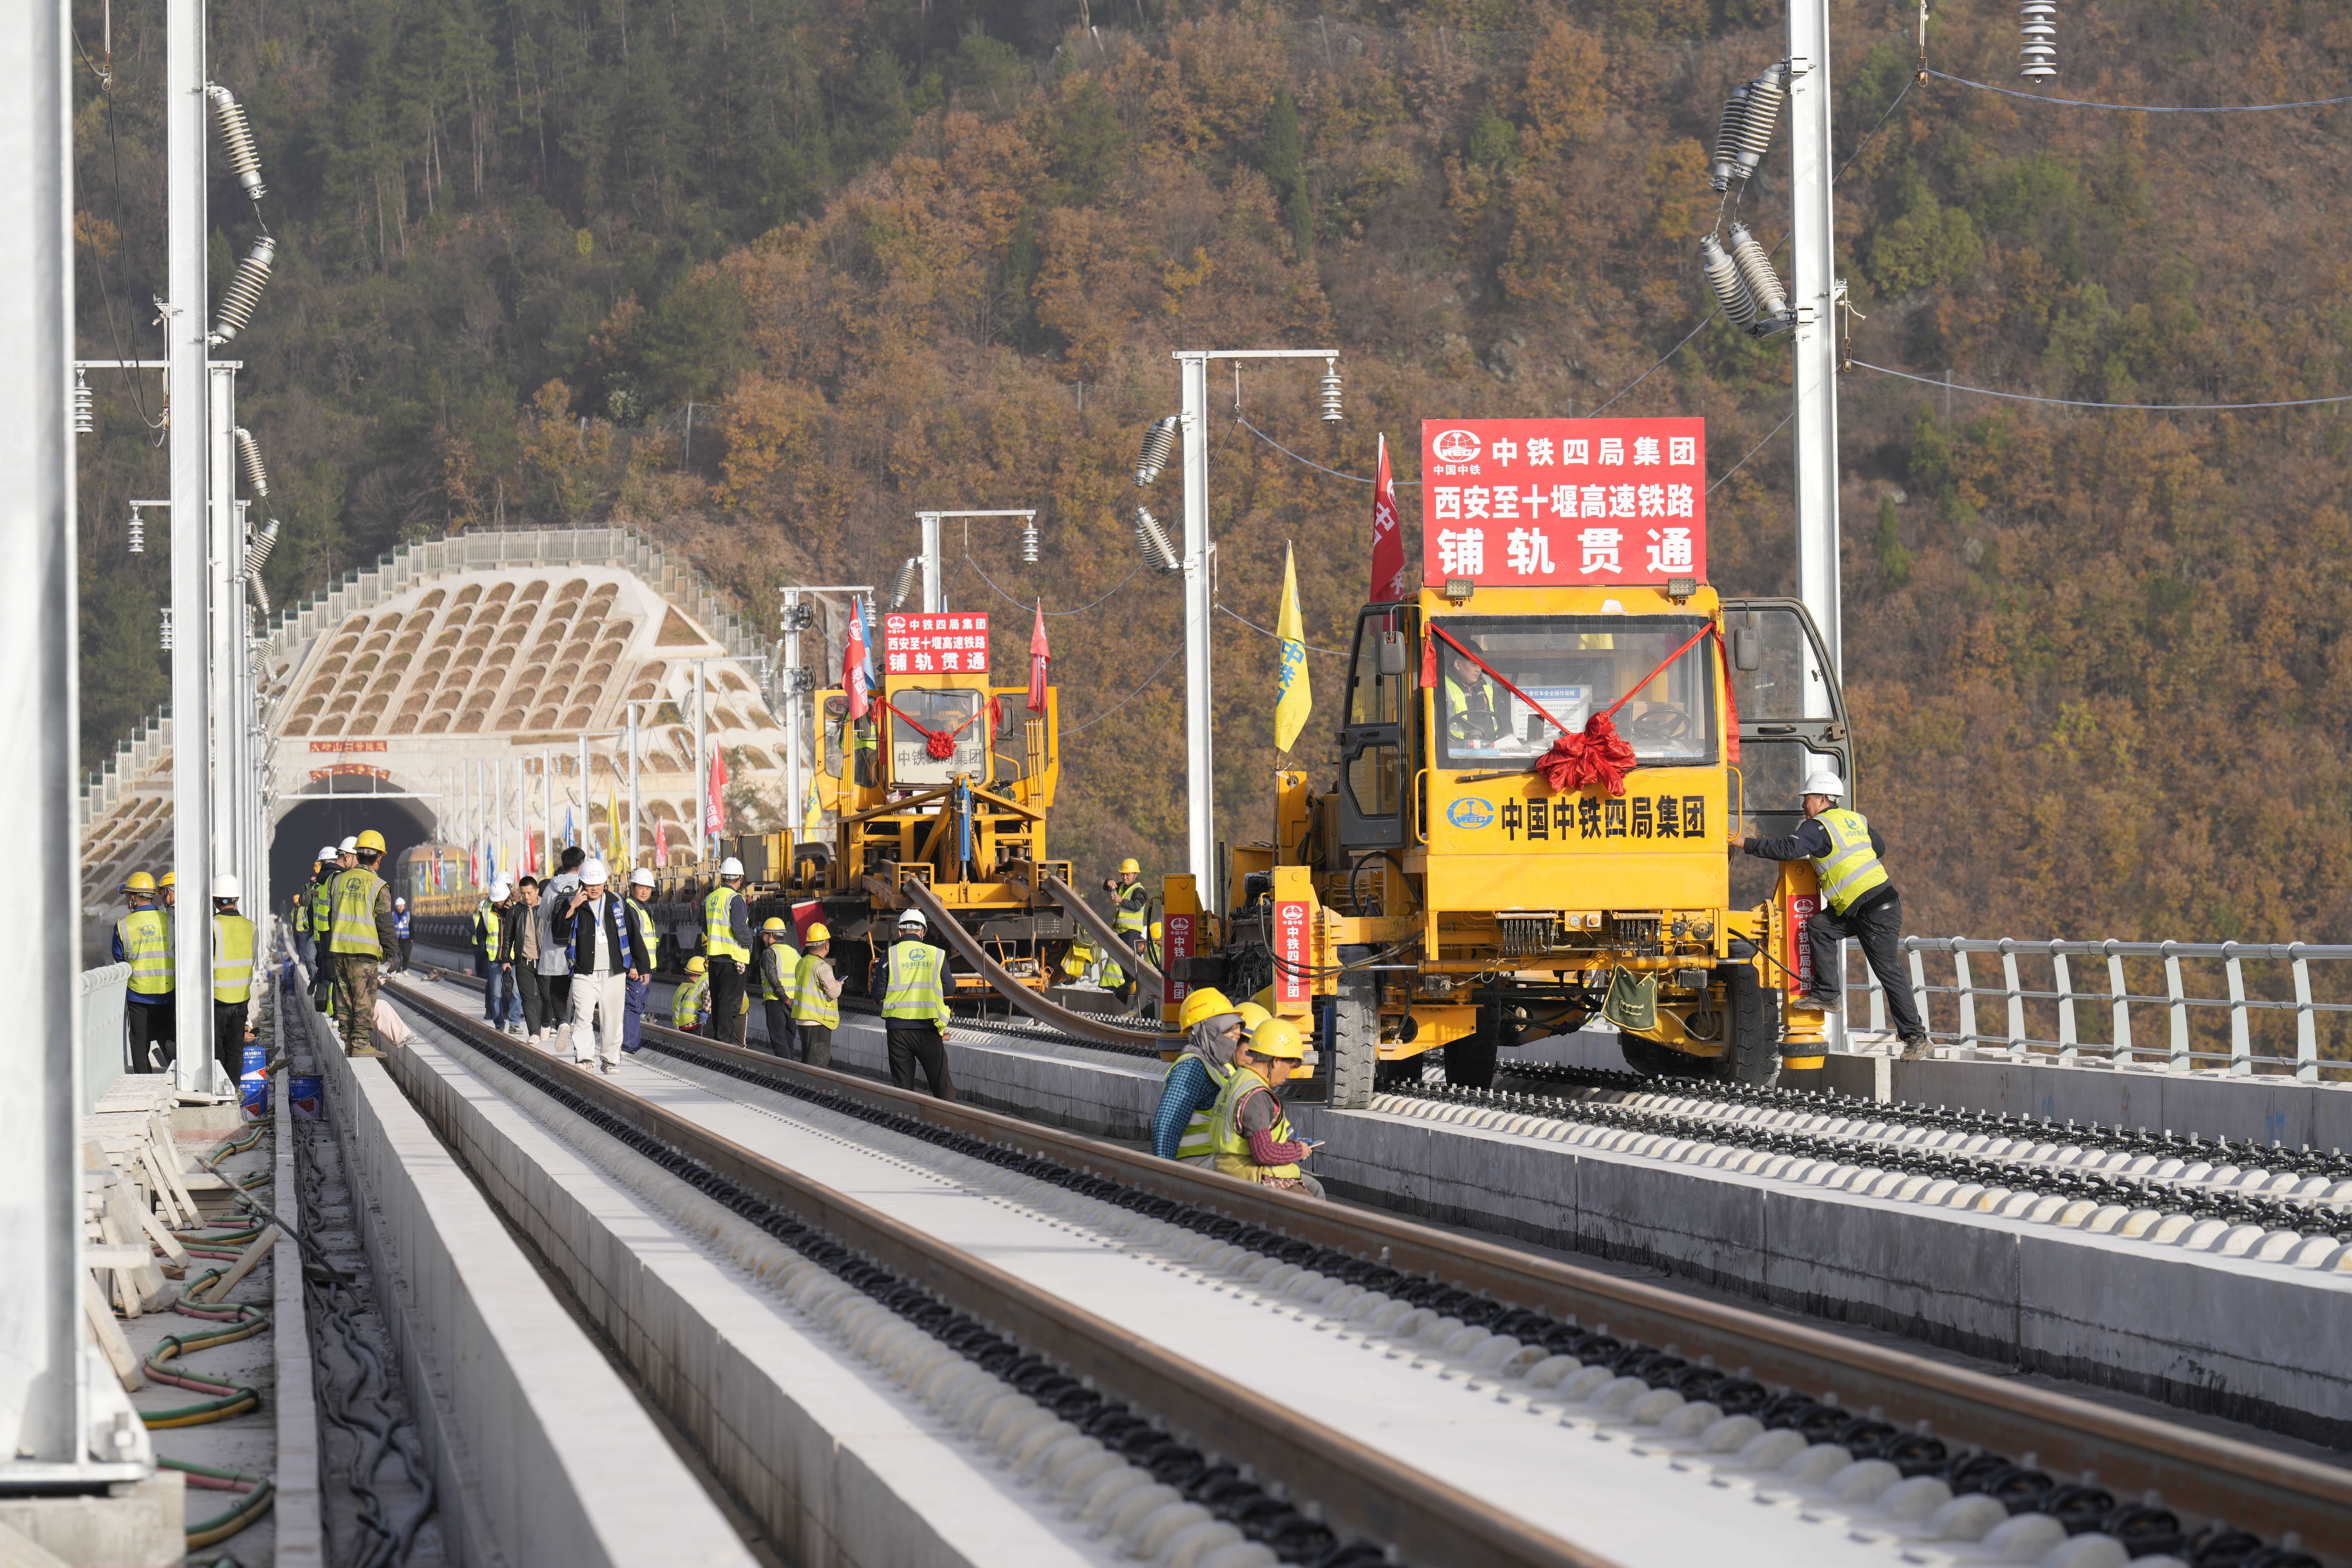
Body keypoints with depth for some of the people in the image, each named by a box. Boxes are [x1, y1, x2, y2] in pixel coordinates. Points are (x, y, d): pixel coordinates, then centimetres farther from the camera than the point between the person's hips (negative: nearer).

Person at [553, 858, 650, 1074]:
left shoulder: (616, 902, 9)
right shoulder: (573, 904, 4)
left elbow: (632, 934, 14)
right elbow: (560, 934, -9)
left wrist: (639, 965, 14)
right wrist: (572, 908, -17)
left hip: (615, 974, 2)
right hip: (585, 974, -2)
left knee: (612, 1020, 4)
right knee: (583, 1016, -16)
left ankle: (610, 1060, 16)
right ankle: (583, 1058, -11)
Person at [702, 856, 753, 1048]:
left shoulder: (711, 898, 11)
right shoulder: (736, 899, -13)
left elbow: (705, 928, 18)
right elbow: (740, 928, -19)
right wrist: (749, 944, -3)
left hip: (714, 957, 7)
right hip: (733, 959, -7)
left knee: (717, 1000, 14)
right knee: (730, 1001, -4)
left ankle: (716, 1036, 19)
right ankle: (725, 1038, -6)